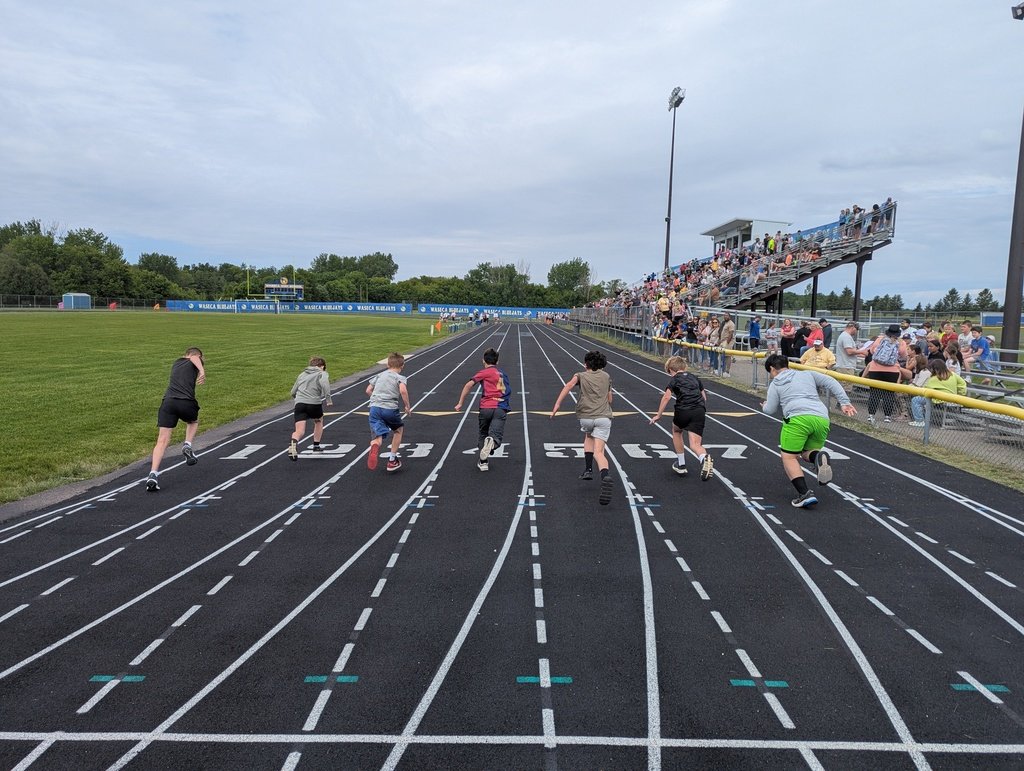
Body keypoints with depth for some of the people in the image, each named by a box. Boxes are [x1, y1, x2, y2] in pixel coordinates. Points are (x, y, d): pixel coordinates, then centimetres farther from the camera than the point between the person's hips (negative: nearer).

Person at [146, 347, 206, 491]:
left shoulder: (175, 364, 29)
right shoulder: (196, 361, 13)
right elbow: (194, 357, -10)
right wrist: (202, 372, -24)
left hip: (168, 401, 3)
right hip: (186, 402, -3)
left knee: (162, 440, -2)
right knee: (193, 422, 32)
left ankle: (153, 474, -16)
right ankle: (187, 446, 8)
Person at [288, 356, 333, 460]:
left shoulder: (302, 374, 26)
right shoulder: (322, 374, 12)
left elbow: (293, 392, 27)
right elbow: (324, 383, -13)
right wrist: (328, 398, -14)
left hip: (299, 403, 2)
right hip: (314, 403, -2)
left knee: (299, 431, -6)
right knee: (318, 422, 28)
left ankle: (294, 442, -38)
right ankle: (316, 446, 32)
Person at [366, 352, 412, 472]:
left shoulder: (379, 375, 20)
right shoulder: (400, 377, 5)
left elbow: (368, 390, 19)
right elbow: (403, 390, -15)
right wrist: (407, 406, -4)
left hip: (375, 407, 3)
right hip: (390, 408, -3)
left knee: (378, 437, -4)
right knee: (398, 430, 25)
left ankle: (374, 447, -44)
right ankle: (392, 460, 26)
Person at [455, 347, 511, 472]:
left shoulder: (485, 372, 9)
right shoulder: (503, 374, 26)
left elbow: (469, 384, -3)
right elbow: (508, 392, 28)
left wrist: (460, 403, 1)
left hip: (486, 407, -2)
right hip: (501, 409, 2)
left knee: (483, 435, 19)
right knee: (496, 436, -12)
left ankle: (483, 462, 16)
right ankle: (492, 443, -47)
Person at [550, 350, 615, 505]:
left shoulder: (581, 375, 10)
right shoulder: (606, 376, 17)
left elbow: (569, 385, -10)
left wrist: (557, 404, -15)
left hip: (586, 416, 0)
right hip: (603, 417, 0)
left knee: (588, 437, 33)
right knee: (598, 452, -9)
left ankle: (588, 469, 24)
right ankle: (605, 477, -36)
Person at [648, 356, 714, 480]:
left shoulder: (674, 379, 9)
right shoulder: (695, 377, 24)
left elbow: (666, 397, -5)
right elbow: (704, 396, 26)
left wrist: (658, 415, -1)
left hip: (683, 410, -3)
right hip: (700, 411, 3)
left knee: (676, 430, 29)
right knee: (695, 444, 0)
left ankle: (681, 465, 32)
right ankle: (705, 458, -37)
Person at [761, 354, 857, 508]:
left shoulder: (775, 384, 19)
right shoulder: (807, 374, 29)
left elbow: (771, 409, 13)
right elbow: (831, 382, 17)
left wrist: (765, 406, 35)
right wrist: (844, 402, 13)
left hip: (797, 418, -4)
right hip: (822, 418, 4)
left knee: (789, 457, 4)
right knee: (807, 453, 21)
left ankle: (805, 493, -16)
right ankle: (819, 457, -17)